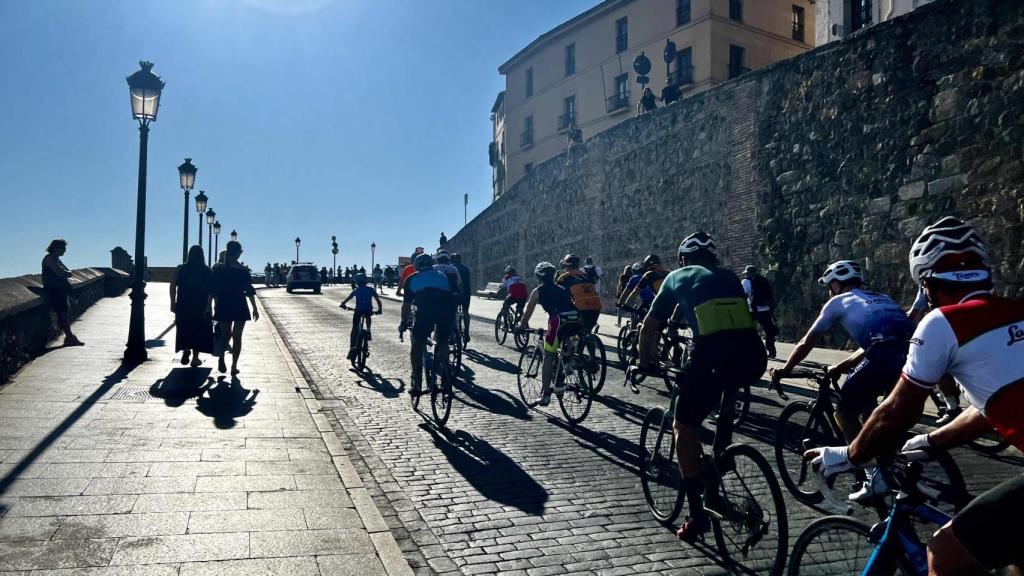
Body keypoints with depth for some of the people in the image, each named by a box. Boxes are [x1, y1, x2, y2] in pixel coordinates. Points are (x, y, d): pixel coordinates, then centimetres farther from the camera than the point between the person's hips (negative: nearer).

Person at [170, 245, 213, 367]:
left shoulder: (181, 269, 0)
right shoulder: (207, 270, -4)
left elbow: (173, 286, -2)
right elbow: (211, 290, -9)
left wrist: (173, 303, 3)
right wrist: (208, 307, -6)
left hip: (183, 305, 1)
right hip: (200, 306, -1)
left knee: (184, 329, 15)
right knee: (198, 330, 8)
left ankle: (185, 349, -7)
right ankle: (195, 358, 9)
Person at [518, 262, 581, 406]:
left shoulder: (537, 291, 17)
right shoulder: (561, 289, 30)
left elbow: (528, 313, 22)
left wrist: (522, 326, 40)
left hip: (559, 321, -5)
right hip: (576, 321, 5)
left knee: (548, 358, 6)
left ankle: (545, 395, 6)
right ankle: (559, 384, 27)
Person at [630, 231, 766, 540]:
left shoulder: (677, 277, 23)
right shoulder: (729, 277, 30)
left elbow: (649, 329, 29)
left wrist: (645, 364, 42)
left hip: (714, 356, -4)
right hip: (754, 357, 4)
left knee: (684, 427, 15)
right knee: (724, 387, 39)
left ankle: (698, 515, 13)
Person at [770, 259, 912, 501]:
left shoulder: (838, 302, 18)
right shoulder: (880, 299, 35)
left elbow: (807, 343, 24)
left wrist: (783, 370, 36)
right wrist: (839, 367, 51)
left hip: (886, 357, -7)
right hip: (913, 353, 7)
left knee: (845, 411, 12)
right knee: (867, 404, 31)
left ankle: (874, 477, 7)